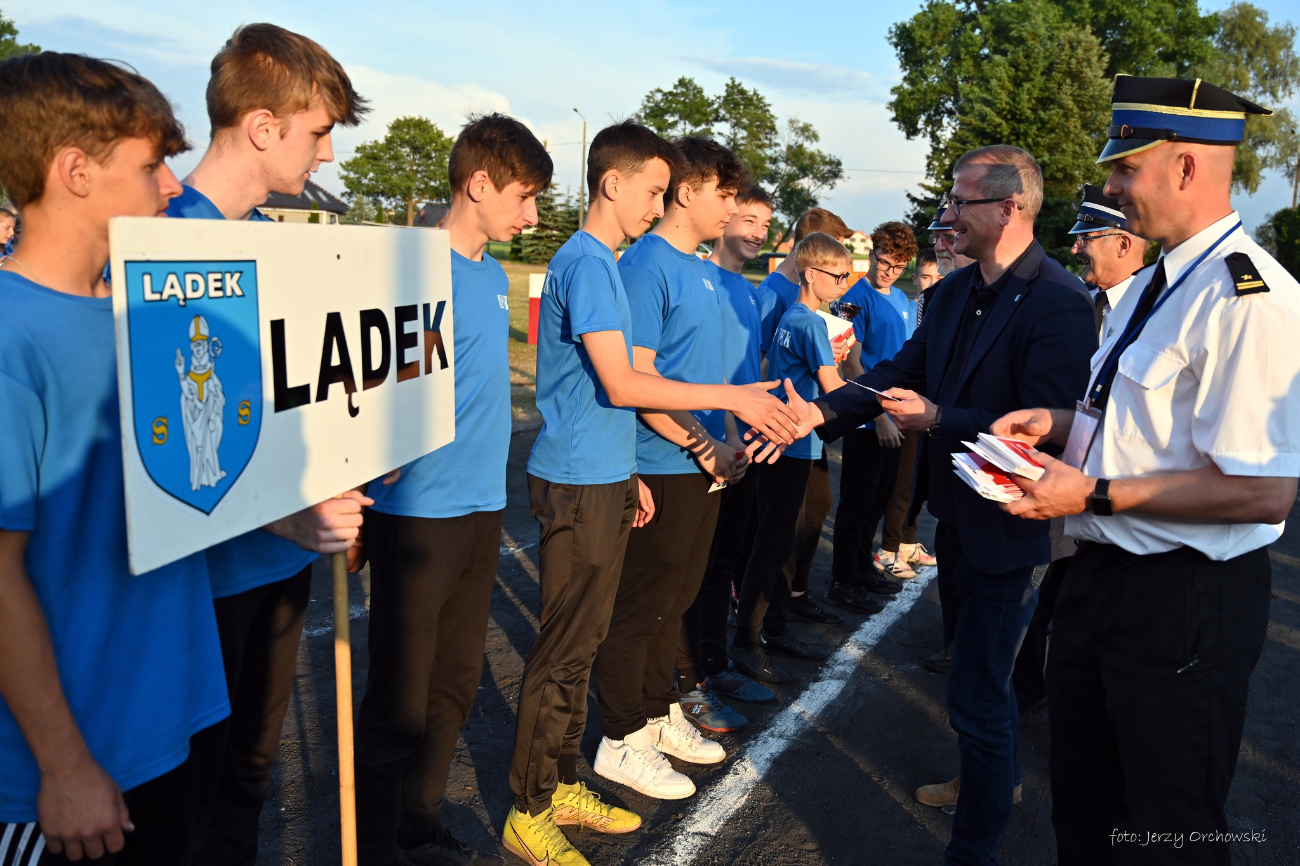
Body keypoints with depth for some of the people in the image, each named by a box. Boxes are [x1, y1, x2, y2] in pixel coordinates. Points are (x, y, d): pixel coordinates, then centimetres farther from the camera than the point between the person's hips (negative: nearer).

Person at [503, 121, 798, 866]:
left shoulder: (604, 264, 15)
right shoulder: (586, 262, -14)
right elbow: (621, 384, -20)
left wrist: (628, 474, 19)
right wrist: (730, 397, -17)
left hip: (602, 477, 9)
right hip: (579, 483, -9)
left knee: (583, 642, 15)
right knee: (564, 649, -1)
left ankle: (562, 785, 28)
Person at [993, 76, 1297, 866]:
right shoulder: (1156, 283, 9)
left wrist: (1094, 495, -24)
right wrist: (1061, 422, 5)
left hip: (1186, 601, -9)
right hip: (1105, 576, 9)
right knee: (1081, 798, 25)